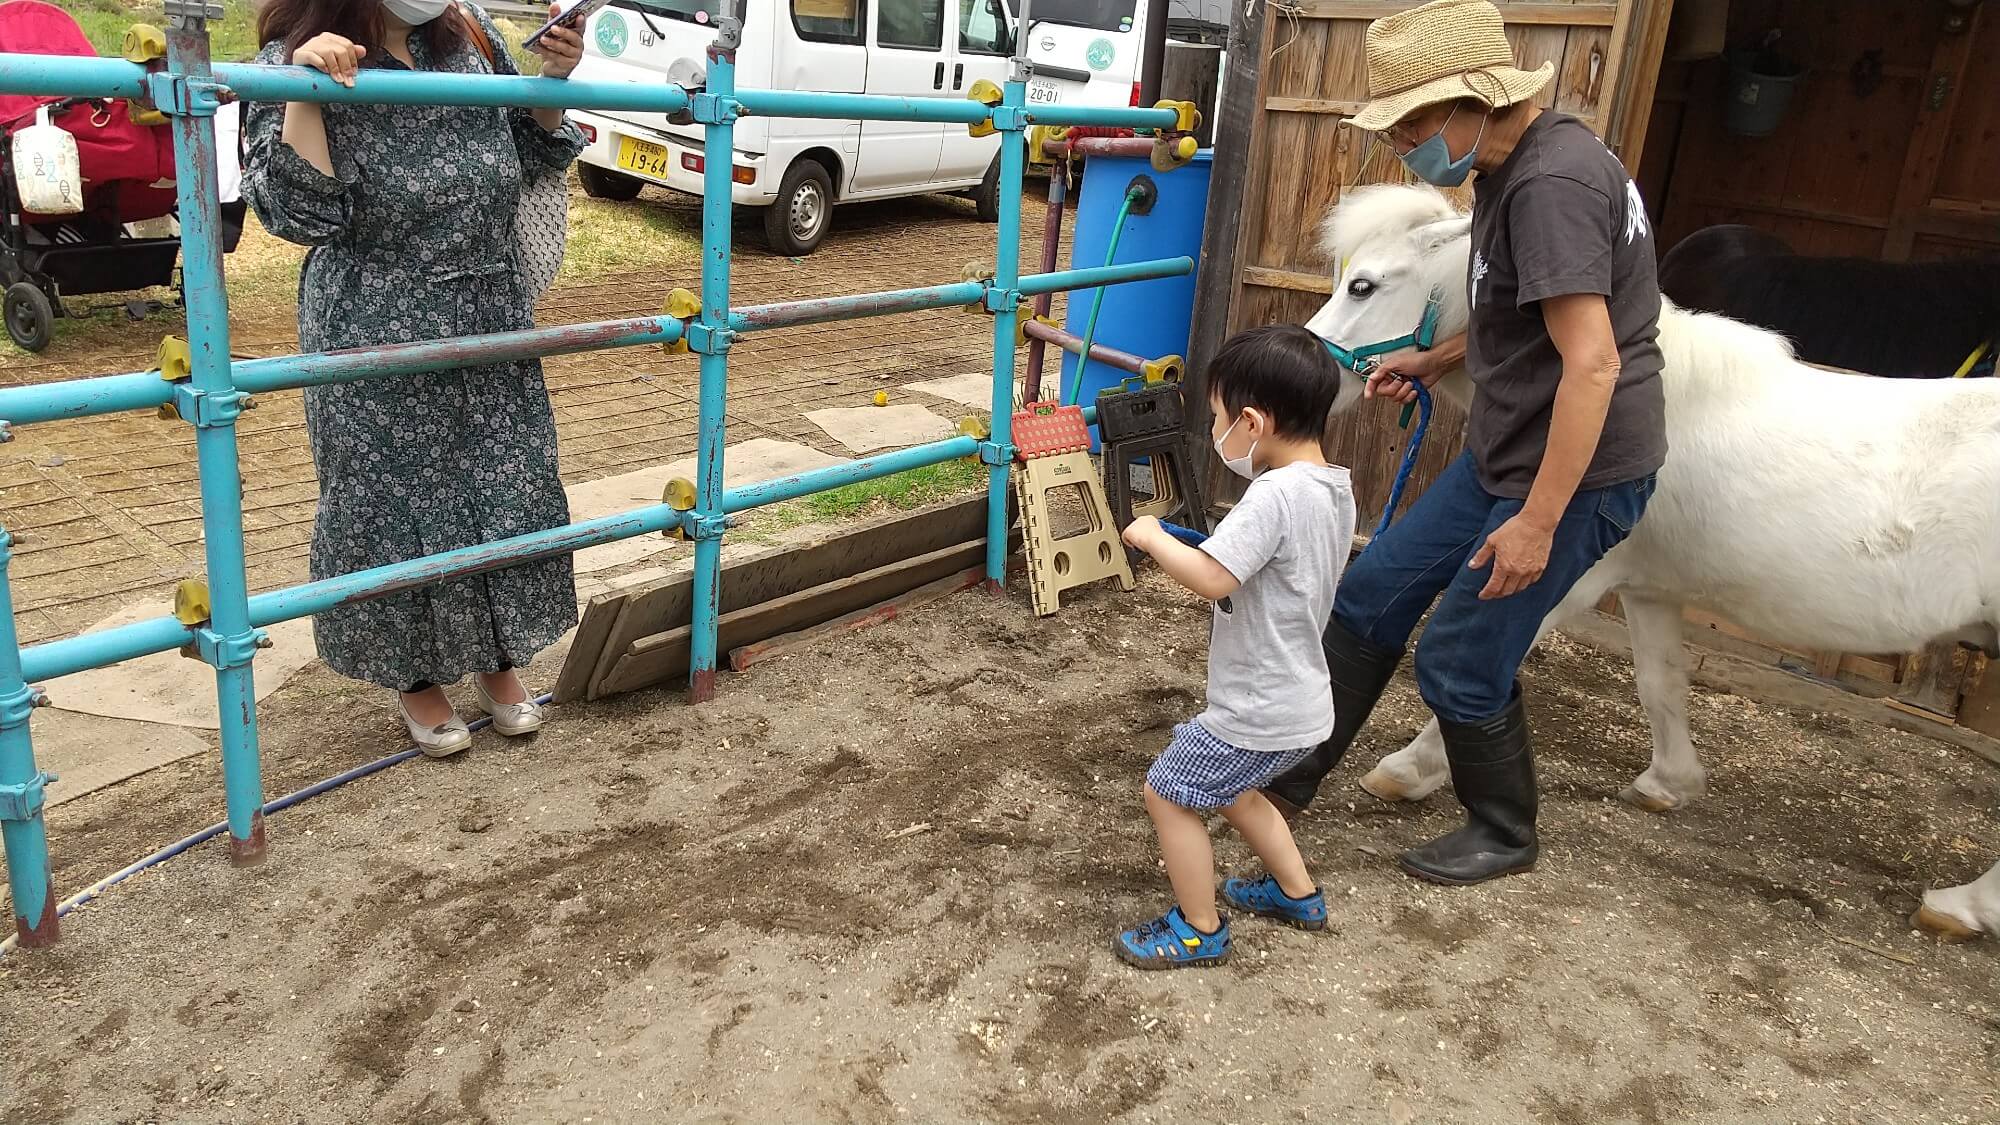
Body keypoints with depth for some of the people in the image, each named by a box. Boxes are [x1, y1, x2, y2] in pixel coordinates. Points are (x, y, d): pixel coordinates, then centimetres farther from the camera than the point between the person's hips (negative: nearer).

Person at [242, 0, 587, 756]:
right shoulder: (295, 61, -10)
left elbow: (532, 150, 15)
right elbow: (296, 212, -18)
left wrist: (553, 82, -4)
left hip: (492, 319, 5)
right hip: (379, 339, -5)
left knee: (510, 492, 10)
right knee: (399, 503, 5)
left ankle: (497, 660, 31)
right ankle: (416, 678, 27)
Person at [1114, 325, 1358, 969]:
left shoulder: (1276, 493, -26)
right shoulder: (1336, 487, 3)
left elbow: (1210, 579, -33)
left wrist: (1152, 536, -18)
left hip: (1258, 712, -9)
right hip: (1300, 703, 10)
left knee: (1167, 792, 6)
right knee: (1233, 791, 30)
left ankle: (1199, 931, 19)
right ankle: (1296, 893, 42)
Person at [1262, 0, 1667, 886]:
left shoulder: (1552, 183, -23)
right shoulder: (1516, 168, 8)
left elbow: (1592, 359, -28)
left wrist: (1537, 523, -27)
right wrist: (1435, 362, 19)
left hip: (1577, 473, -10)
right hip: (1506, 454, 10)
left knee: (1460, 662, 1)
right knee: (1374, 592, 13)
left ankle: (1504, 836, 27)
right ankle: (1292, 775, 27)